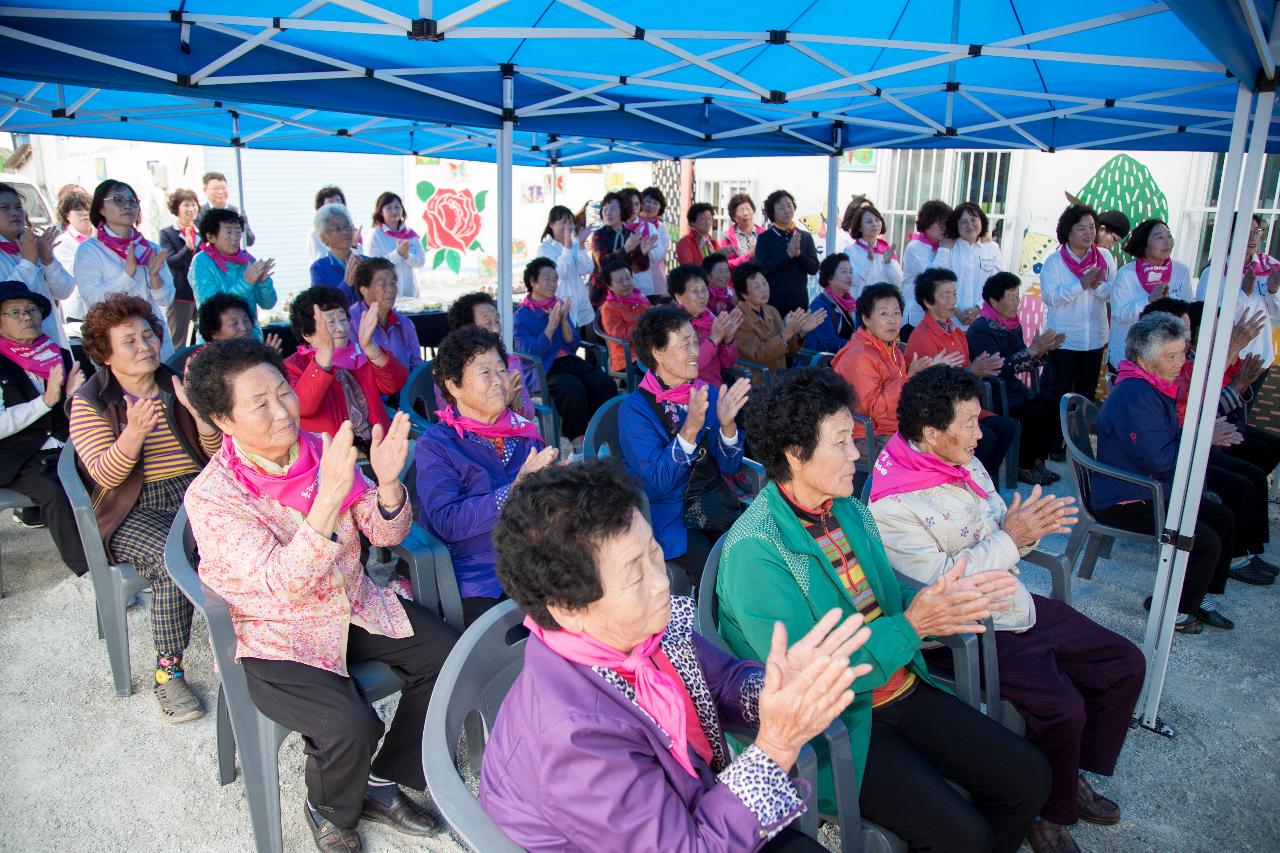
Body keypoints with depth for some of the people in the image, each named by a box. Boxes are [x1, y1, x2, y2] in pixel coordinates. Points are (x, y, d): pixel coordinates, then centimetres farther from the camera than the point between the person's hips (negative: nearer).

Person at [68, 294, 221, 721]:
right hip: (133, 512, -3)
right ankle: (168, 673, -16)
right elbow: (105, 476, -11)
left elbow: (219, 455, 3)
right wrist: (133, 434, -30)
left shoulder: (179, 386, 10)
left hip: (195, 497, 3)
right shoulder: (90, 402, 1)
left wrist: (199, 412, -16)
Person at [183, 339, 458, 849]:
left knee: (446, 654, -8)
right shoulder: (211, 496, -20)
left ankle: (383, 783, 13)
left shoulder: (321, 452, -5)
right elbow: (283, 582, -31)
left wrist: (387, 482, -28)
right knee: (351, 725, -25)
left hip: (353, 607, 6)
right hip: (274, 638, -5)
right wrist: (330, 494, -45)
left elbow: (385, 534, -5)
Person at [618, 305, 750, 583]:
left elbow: (729, 467, 2)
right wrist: (690, 429, -31)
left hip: (715, 503, 5)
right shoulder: (635, 409, -11)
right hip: (668, 515, -5)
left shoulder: (708, 393, 4)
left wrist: (727, 424, -17)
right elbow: (659, 482, -19)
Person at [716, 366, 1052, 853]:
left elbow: (884, 606, 9)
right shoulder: (754, 549, -22)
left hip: (900, 686, 8)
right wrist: (912, 625, -26)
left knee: (1028, 778, 3)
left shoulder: (849, 510, 4)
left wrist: (948, 600, -11)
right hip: (835, 720, -7)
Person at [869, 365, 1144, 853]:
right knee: (1061, 707, -23)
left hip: (1016, 606, 9)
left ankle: (1075, 776, 25)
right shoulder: (892, 507, -23)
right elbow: (942, 582, -24)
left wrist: (1030, 527, -12)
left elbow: (1001, 534, 11)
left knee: (1126, 664, 8)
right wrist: (1009, 538, -24)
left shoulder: (966, 464, 4)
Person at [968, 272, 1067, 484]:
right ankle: (1024, 467, -4)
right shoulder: (980, 329, -16)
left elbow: (1025, 364, 13)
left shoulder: (1013, 325, 11)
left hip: (1013, 388, 9)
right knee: (1037, 413, -21)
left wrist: (1043, 349, -4)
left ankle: (1037, 461, 6)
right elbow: (998, 367, -25)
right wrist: (1032, 350, -24)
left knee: (1054, 406, -6)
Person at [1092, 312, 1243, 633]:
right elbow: (1159, 458, -27)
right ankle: (1174, 611, 4)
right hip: (1126, 503, -11)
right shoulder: (1134, 396, -25)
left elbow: (1167, 440, 17)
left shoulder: (1155, 388, 11)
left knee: (1223, 519, 13)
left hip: (1157, 491, 11)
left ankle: (1205, 597, 24)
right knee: (1206, 541, -16)